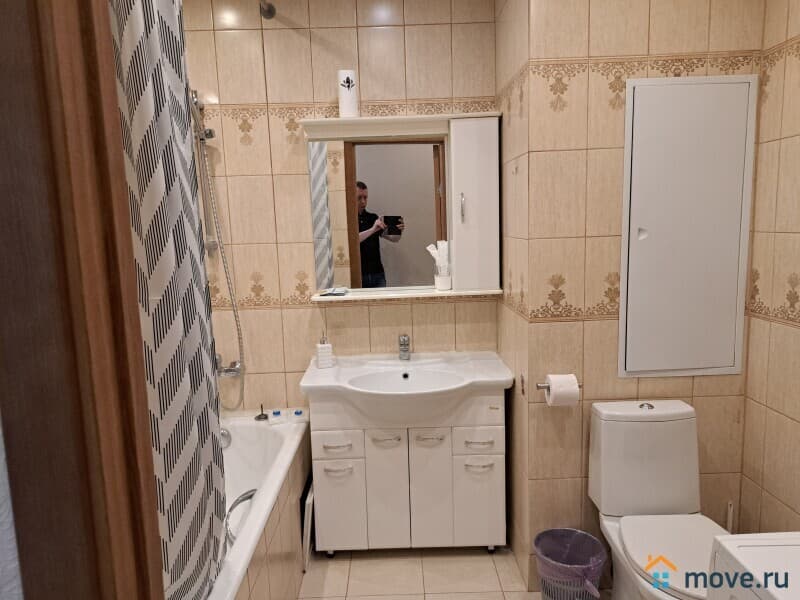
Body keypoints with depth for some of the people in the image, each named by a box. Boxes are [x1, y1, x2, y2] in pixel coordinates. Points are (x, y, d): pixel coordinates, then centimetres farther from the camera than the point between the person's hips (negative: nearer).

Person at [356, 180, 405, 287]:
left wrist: (399, 230, -13)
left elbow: (394, 239, 8)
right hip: (358, 276, -4)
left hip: (377, 275, 4)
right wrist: (372, 230, -27)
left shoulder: (373, 218, 13)